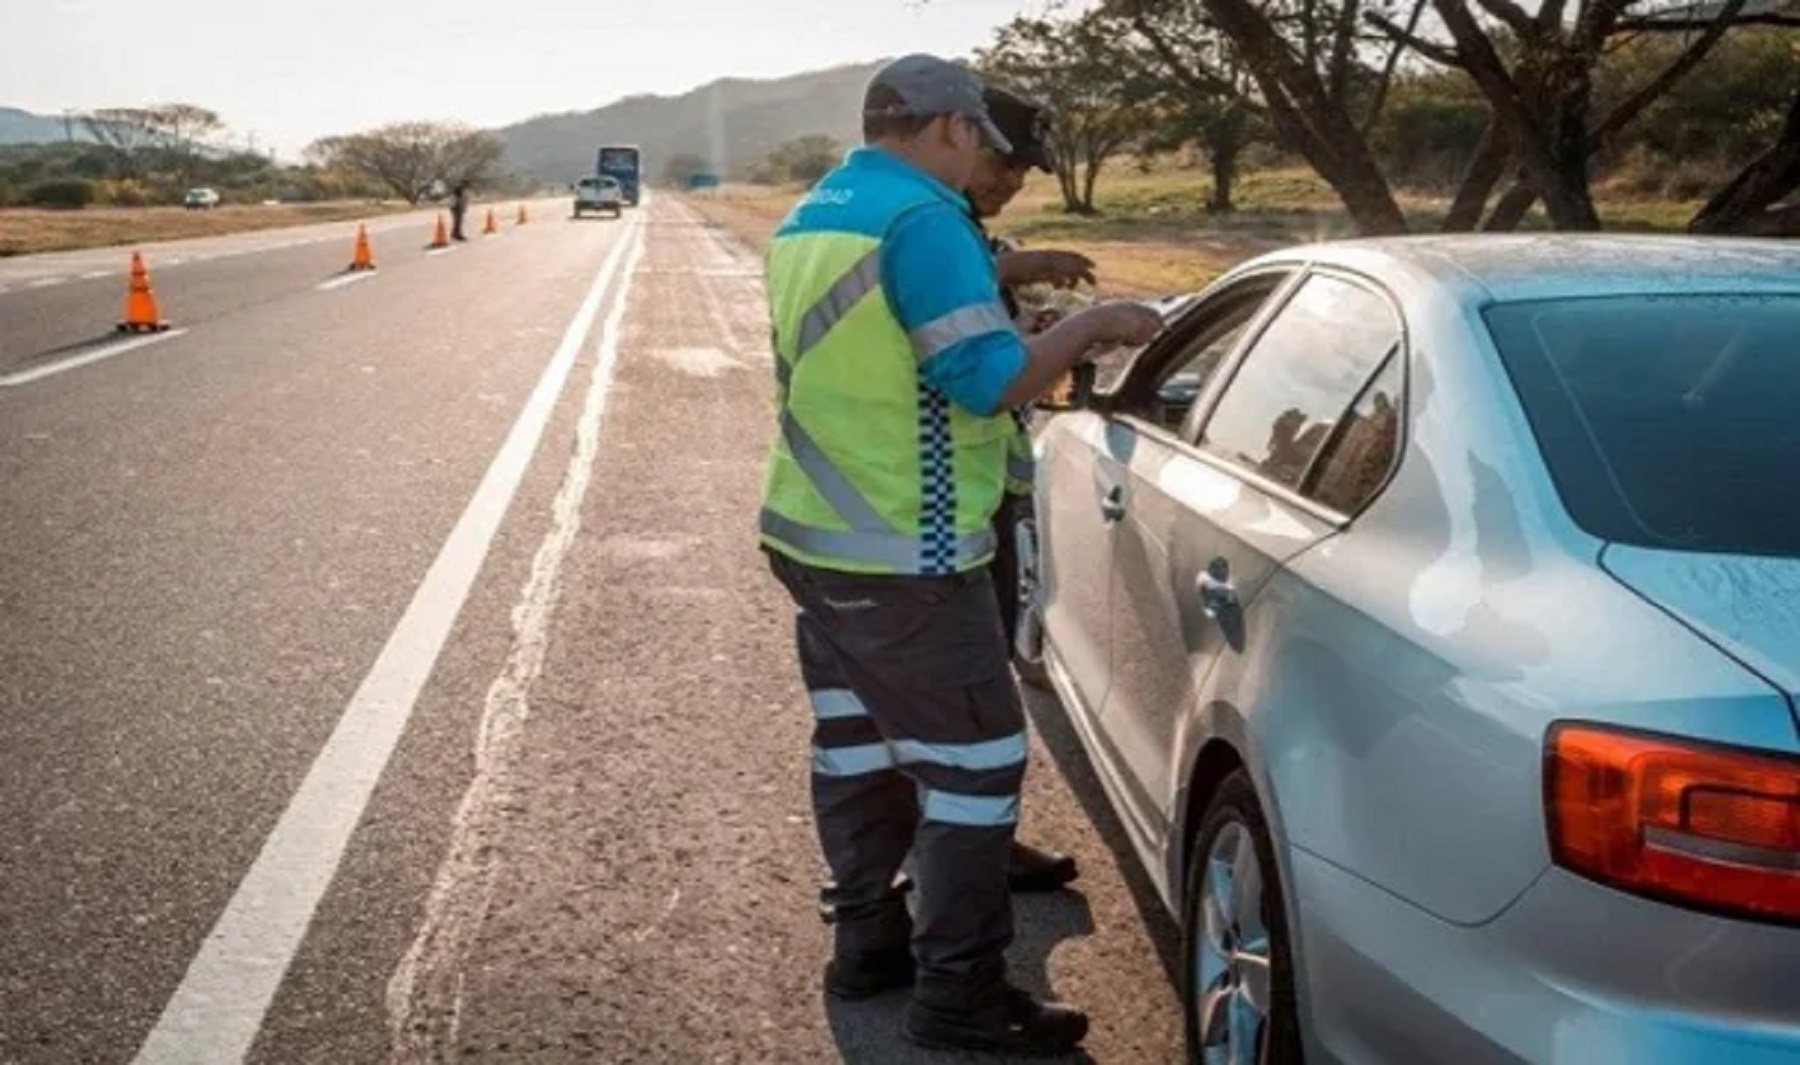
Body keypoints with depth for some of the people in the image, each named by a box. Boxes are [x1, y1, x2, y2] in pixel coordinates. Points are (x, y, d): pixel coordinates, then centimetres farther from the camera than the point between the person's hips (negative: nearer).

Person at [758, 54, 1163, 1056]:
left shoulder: (807, 217, 12)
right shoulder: (922, 217, -17)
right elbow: (990, 380, -20)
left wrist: (1002, 277, 25)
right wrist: (1090, 327, -6)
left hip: (812, 534, 10)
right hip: (903, 556, -9)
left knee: (856, 743, 18)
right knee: (974, 762, -1)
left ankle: (868, 938, 29)